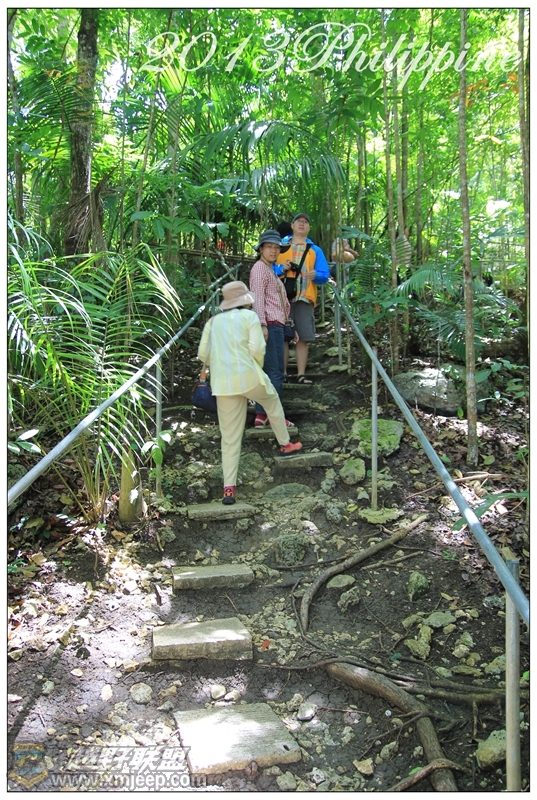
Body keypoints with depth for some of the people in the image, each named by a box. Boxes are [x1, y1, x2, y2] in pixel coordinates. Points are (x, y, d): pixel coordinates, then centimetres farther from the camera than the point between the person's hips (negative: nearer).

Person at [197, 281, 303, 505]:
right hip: (248, 376, -3)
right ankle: (285, 444, 41)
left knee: (230, 437, 7)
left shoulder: (213, 321, 15)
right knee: (273, 401, 29)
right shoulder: (249, 316, 4)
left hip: (222, 383, 3)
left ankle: (229, 487, 3)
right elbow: (257, 348, -7)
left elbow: (203, 355, 8)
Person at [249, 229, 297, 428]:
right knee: (275, 372, -9)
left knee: (268, 373, 9)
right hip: (269, 325, -10)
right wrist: (262, 324, -25)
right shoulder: (260, 267, -5)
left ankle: (261, 415, 13)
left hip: (275, 326, 10)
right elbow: (257, 297, -16)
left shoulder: (270, 270, 26)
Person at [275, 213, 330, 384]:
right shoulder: (280, 246, 13)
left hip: (305, 299, 1)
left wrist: (316, 276, -15)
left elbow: (325, 275, 8)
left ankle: (301, 375, 4)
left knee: (303, 338, -1)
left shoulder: (315, 250, 16)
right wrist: (281, 268, -11)